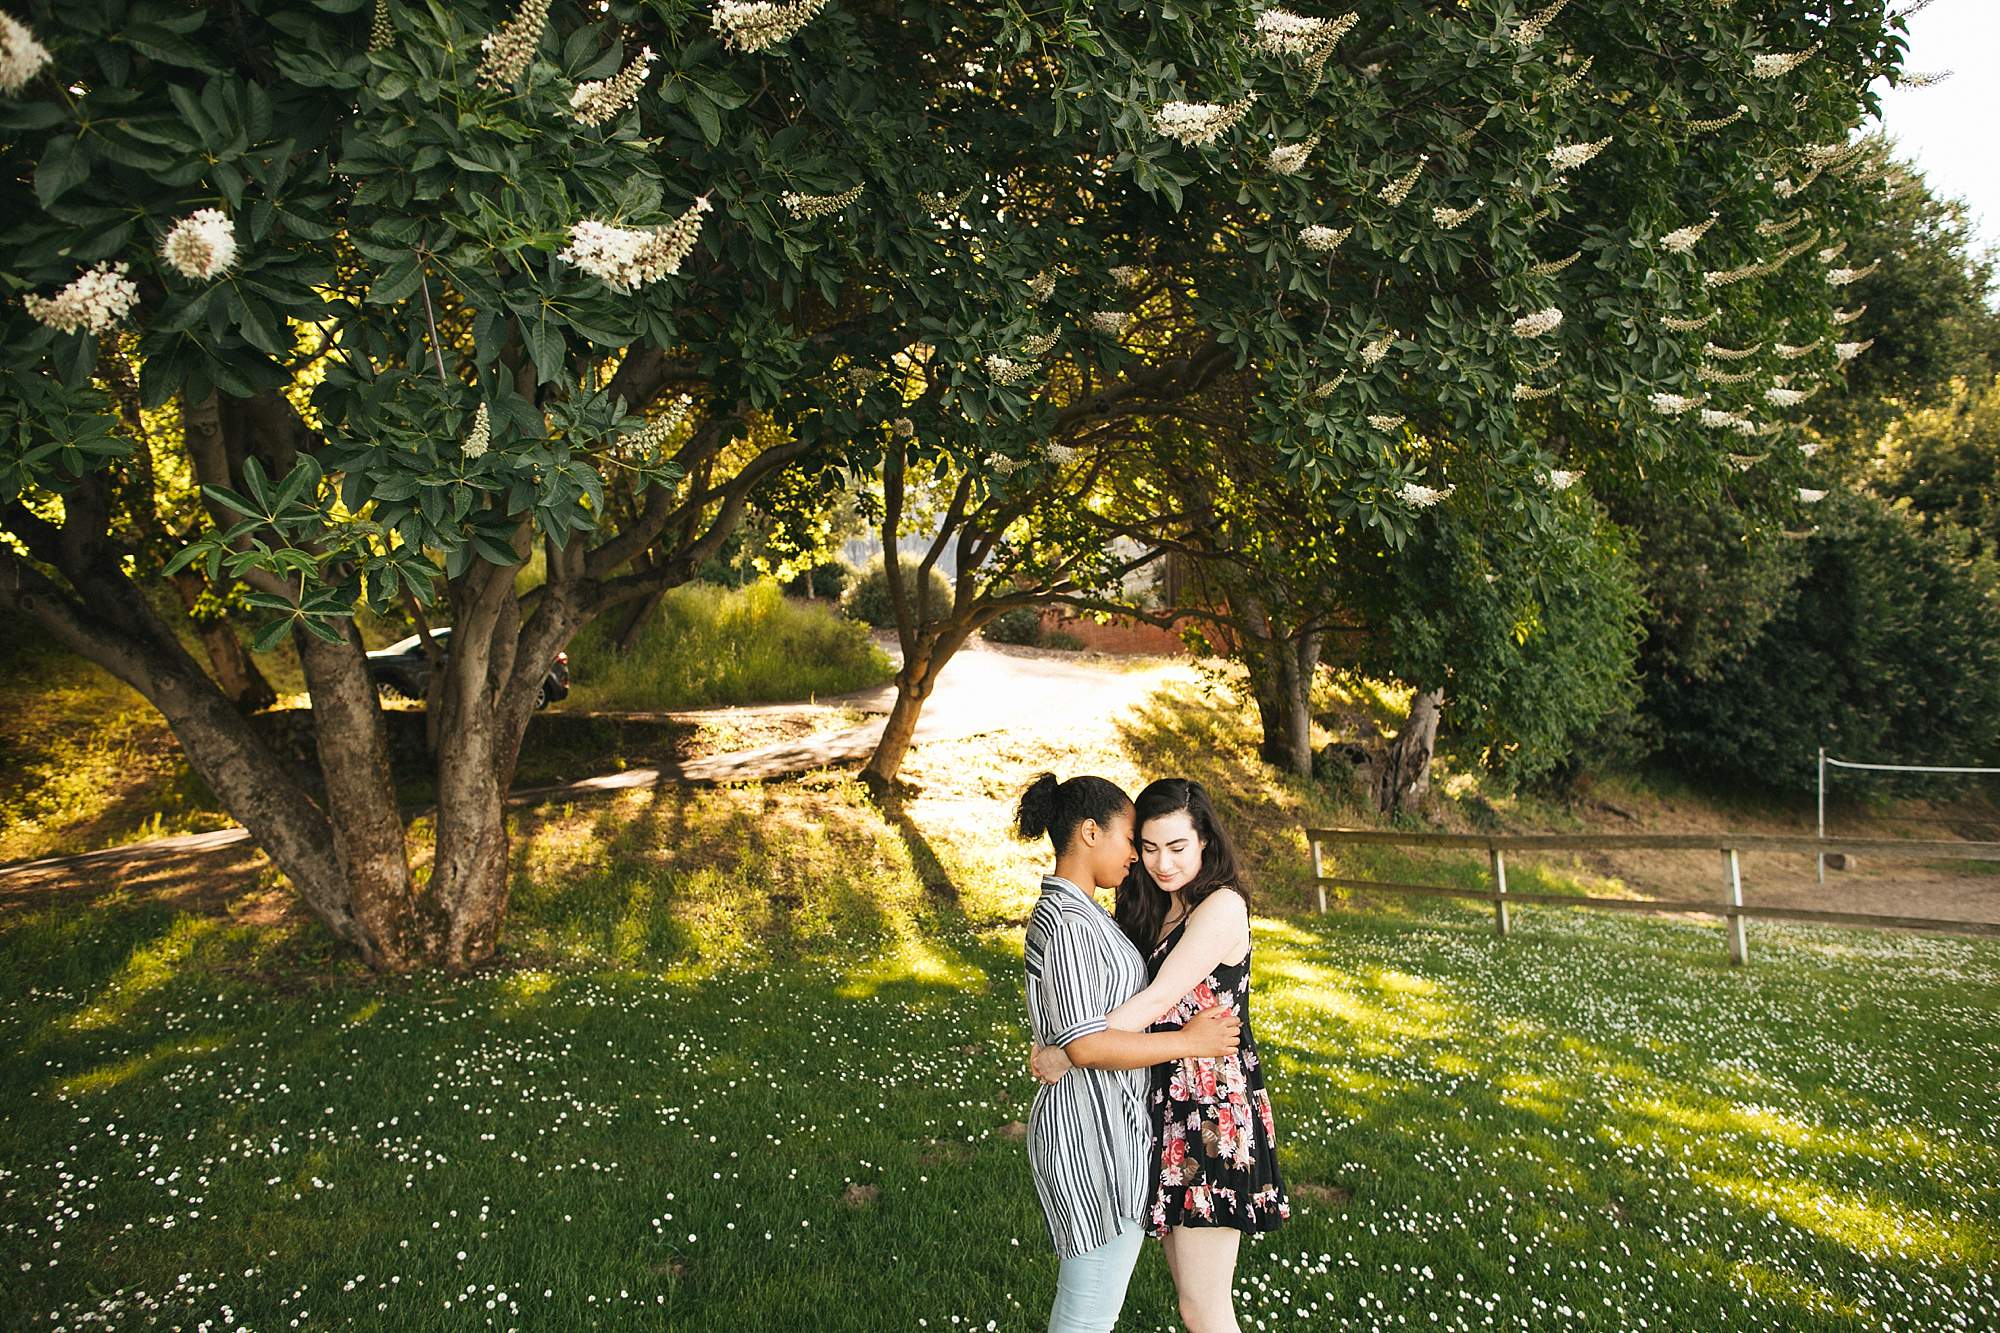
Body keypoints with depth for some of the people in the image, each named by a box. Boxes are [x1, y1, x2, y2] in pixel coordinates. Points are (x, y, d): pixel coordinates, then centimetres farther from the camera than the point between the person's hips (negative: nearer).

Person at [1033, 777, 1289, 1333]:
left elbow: (1157, 1001, -22)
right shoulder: (1155, 909, 11)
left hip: (1213, 1111, -8)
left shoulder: (1221, 907, -16)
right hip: (1165, 1104, 8)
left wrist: (1068, 1055, -20)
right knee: (1188, 1284, 16)